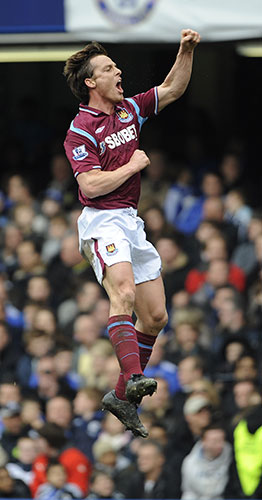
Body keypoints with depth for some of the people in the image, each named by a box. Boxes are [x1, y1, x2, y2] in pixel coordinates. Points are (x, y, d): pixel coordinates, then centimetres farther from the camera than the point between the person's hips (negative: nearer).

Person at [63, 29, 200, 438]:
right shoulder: (80, 132, -9)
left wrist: (186, 52, 6)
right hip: (102, 223, -8)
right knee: (124, 290, -32)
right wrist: (133, 166, -11)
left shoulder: (129, 110, 13)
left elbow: (172, 90, 20)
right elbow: (91, 185, -19)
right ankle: (134, 377, -50)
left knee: (156, 316, 5)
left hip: (132, 222, 8)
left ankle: (123, 396, 13)